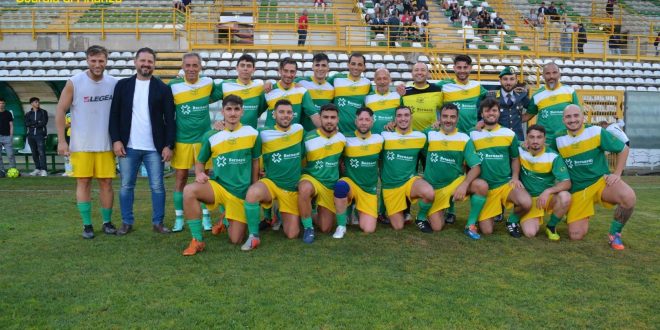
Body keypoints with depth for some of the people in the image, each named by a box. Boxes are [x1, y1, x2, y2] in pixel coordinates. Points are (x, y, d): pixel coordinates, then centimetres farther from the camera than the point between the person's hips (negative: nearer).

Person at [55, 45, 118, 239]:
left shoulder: (114, 83, 0)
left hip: (106, 144, 2)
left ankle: (107, 222, 17)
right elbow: (60, 111, -3)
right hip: (81, 144, -1)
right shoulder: (74, 83, -6)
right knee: (83, 182, 4)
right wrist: (61, 141, -7)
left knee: (106, 182, 5)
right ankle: (87, 225, 12)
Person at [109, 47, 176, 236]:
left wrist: (169, 145, -7)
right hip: (128, 146, 2)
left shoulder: (162, 88, 2)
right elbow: (114, 115, 5)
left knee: (157, 186, 3)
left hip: (154, 148, -1)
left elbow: (170, 119, -1)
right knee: (126, 186, 8)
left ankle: (158, 222, 14)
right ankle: (127, 222, 20)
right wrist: (116, 140, -5)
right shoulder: (123, 85, 6)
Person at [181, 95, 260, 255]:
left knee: (235, 240, -2)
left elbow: (255, 161, 9)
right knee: (189, 190, -33)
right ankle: (197, 241, -19)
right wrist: (199, 174, -14)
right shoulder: (211, 136, -2)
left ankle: (227, 219, 35)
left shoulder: (252, 134, -2)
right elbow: (200, 162, 9)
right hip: (217, 186, 0)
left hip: (241, 193, 0)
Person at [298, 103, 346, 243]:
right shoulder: (308, 138, -14)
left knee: (326, 229, 2)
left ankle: (319, 209, 36)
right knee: (305, 189, -42)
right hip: (311, 178, -3)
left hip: (331, 185, 3)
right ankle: (308, 228, -20)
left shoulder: (342, 138, -4)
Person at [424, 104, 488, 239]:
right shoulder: (430, 135, -4)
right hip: (435, 187, 0)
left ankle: (470, 225, -10)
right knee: (436, 227, -11)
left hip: (456, 182, 1)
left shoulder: (464, 139, -5)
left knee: (482, 186, -29)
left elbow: (476, 167, -11)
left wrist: (464, 185, -26)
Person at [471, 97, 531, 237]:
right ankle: (490, 214, 28)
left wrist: (515, 177, -1)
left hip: (506, 183, 1)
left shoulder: (509, 134, 5)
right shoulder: (473, 135, 1)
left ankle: (513, 219, 5)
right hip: (484, 187, -1)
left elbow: (515, 158, 16)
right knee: (486, 231, -8)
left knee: (526, 203, -30)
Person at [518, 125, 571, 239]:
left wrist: (548, 191, -34)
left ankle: (551, 226, -6)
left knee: (565, 197, -34)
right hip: (528, 198, 0)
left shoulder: (553, 157, -13)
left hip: (548, 197, 1)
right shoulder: (520, 151, -9)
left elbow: (567, 183, -18)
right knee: (530, 233, -23)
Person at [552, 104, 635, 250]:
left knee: (629, 197, -35)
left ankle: (615, 234, -8)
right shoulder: (558, 139, -2)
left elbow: (623, 149, 1)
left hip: (601, 181, -1)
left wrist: (617, 174, -4)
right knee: (576, 236, -7)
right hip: (577, 189, 1)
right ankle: (582, 218, 31)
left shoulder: (596, 132, -9)